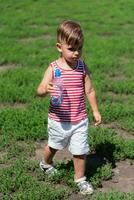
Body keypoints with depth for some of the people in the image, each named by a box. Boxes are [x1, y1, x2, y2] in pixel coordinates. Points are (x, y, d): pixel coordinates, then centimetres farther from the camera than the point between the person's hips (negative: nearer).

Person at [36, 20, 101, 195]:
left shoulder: (82, 67, -8)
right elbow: (39, 90, -22)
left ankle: (80, 179, 30)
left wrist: (95, 111, 5)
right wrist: (46, 90, -45)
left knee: (80, 151, 6)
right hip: (58, 120, -1)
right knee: (54, 145, 24)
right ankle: (46, 163, 55)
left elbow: (89, 90, 3)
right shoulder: (53, 68, -16)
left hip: (80, 120, 1)